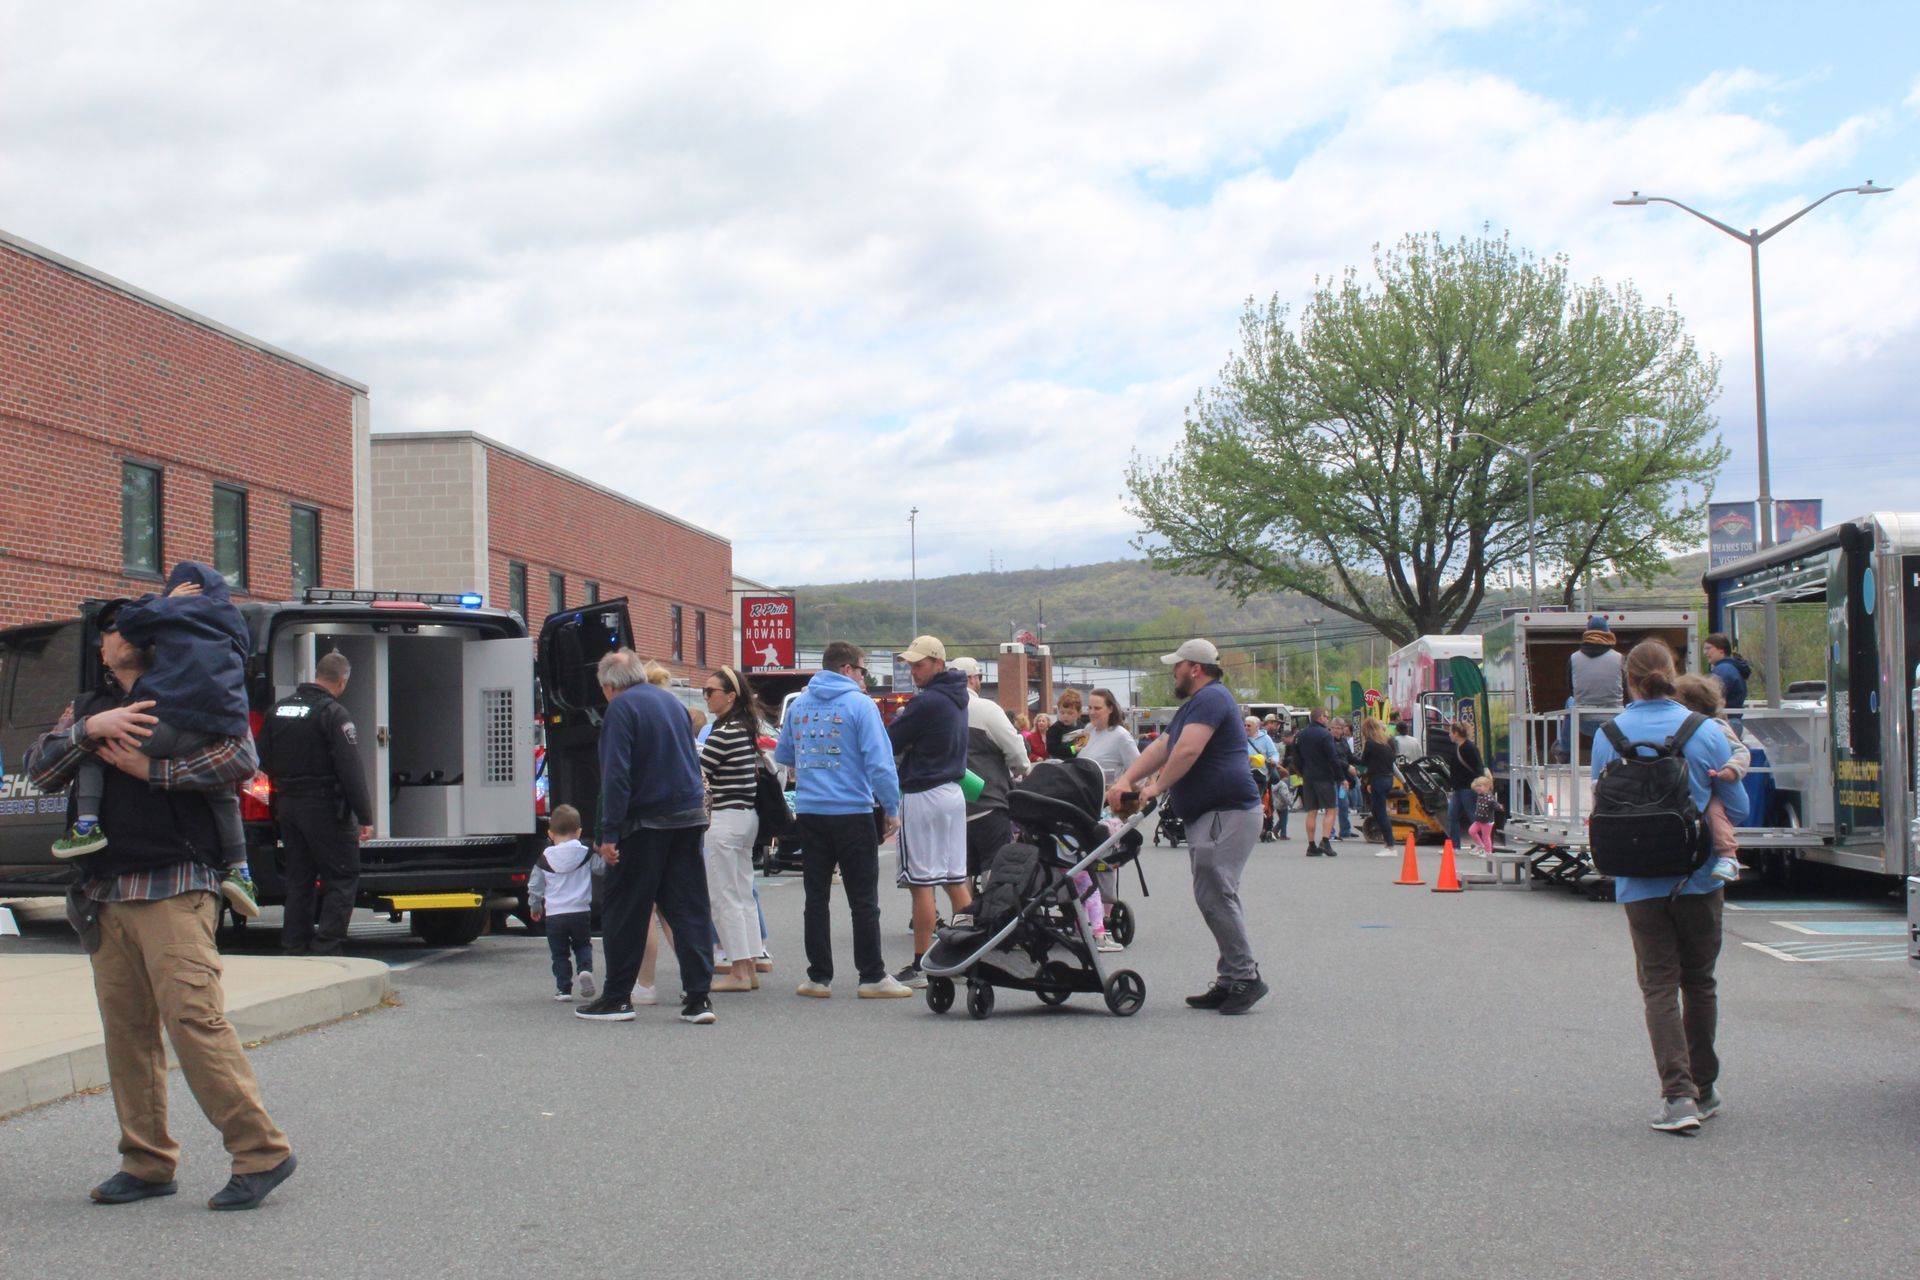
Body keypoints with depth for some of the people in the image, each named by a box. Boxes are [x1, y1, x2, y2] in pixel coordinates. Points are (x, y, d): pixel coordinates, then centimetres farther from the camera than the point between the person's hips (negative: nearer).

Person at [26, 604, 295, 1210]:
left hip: (173, 888, -6)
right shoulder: (85, 711, 20)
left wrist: (151, 769, -12)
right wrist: (91, 729, -12)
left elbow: (241, 759, -10)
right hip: (104, 897, 6)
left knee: (194, 1017, -14)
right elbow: (38, 768, 4)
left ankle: (261, 1152, -9)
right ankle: (147, 1163, 15)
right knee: (127, 1031, 6)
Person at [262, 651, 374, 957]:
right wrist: (365, 817, -17)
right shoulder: (333, 713, -14)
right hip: (324, 807, -7)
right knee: (342, 878, -1)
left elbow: (265, 762, 18)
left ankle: (294, 946, 16)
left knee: (299, 878, 15)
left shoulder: (279, 709, 11)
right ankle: (326, 949, -7)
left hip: (287, 805, 8)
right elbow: (350, 769, -18)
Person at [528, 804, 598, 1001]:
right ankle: (585, 969, -11)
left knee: (559, 953, 10)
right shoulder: (587, 854, -2)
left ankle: (563, 988, 7)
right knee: (582, 946, 16)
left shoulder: (545, 858, 2)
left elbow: (534, 885, 8)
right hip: (581, 911, 0)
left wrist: (534, 906, 23)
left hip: (554, 914, 0)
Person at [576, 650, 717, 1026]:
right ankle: (698, 997, 3)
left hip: (645, 825, -7)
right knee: (690, 909, 6)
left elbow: (616, 775, -16)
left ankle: (617, 998, 9)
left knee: (624, 913, 4)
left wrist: (609, 833, -16)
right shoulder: (672, 702, 15)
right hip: (689, 819, 7)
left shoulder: (621, 708, -8)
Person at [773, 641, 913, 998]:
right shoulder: (859, 704, -8)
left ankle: (819, 977, 11)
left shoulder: (798, 705, 9)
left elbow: (782, 755, 21)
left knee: (816, 898, 9)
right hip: (852, 812, -5)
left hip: (809, 812, 5)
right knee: (864, 901, 1)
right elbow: (880, 762, -13)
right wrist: (891, 808, -6)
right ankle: (872, 977, 4)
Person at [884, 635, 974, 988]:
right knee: (956, 879, 11)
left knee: (922, 883, -5)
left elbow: (890, 743, -12)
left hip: (923, 796, -9)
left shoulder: (927, 702, -16)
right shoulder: (956, 698, 12)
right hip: (952, 792, 9)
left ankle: (920, 967, -2)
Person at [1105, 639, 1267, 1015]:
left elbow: (1188, 750, -21)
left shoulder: (1212, 698, -11)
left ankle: (1244, 976, -10)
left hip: (1228, 812, -11)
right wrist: (1125, 780, 7)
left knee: (1214, 895, -14)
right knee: (1216, 898, 8)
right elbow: (1160, 748, 20)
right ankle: (1230, 981, 10)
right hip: (1206, 815, 11)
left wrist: (1158, 787, -11)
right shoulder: (1192, 705, 25)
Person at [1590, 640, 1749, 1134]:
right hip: (1699, 878, 1)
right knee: (1699, 981, 15)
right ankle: (1704, 1089, 25)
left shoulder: (1609, 736, -4)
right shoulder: (1705, 732, -5)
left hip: (1639, 883, 0)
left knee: (1660, 986, 3)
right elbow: (1736, 809, 2)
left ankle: (1678, 1094, -9)